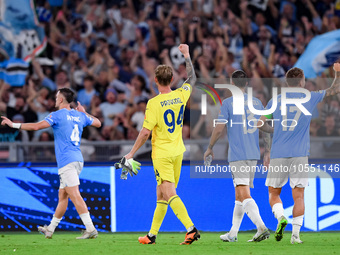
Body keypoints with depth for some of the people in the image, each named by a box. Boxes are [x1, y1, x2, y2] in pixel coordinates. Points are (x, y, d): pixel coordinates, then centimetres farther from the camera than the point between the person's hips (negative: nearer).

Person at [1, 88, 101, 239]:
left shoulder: (57, 115, -7)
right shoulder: (80, 116, 14)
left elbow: (36, 126, -18)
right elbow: (98, 123, 30)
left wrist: (14, 124, -9)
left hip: (67, 161, -9)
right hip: (77, 159, 9)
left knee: (75, 195, -14)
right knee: (62, 195, 14)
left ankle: (90, 229, -22)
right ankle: (50, 229, 22)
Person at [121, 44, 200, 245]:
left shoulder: (154, 103, -15)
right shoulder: (180, 96, 0)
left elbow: (146, 132, -16)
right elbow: (192, 79, 21)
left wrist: (132, 153, -5)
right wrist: (187, 55, 31)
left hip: (162, 153, -6)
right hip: (177, 152, 6)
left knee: (170, 194, -11)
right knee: (161, 195, 14)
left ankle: (191, 229, -24)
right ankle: (152, 234, 19)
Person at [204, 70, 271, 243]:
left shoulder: (228, 103, -5)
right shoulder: (256, 102, 10)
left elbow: (219, 129, -6)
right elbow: (266, 127, 17)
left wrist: (210, 148, 8)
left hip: (237, 155, -6)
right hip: (253, 154, 6)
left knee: (244, 195, -13)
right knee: (240, 195, 14)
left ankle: (261, 227, -29)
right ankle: (232, 234, 20)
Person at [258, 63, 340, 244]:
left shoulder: (275, 101, 6)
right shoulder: (310, 98, 4)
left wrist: (267, 142, 26)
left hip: (278, 155, 1)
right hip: (300, 155, -1)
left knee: (273, 193, 11)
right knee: (298, 195, 1)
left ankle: (280, 217, -16)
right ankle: (295, 234, -9)